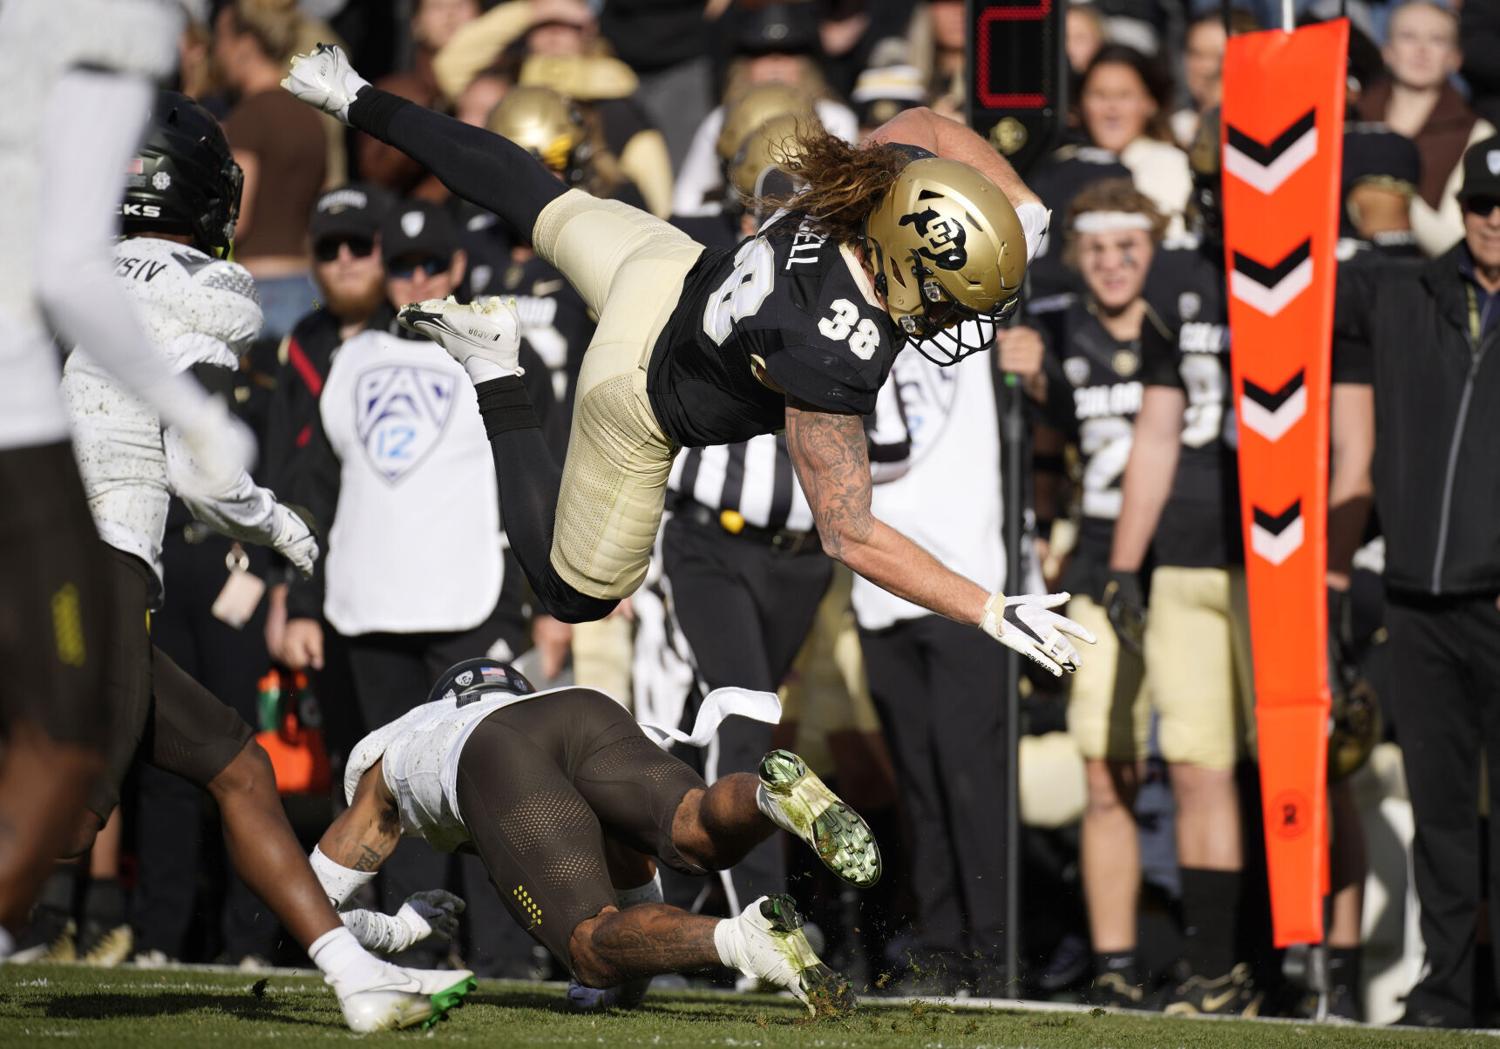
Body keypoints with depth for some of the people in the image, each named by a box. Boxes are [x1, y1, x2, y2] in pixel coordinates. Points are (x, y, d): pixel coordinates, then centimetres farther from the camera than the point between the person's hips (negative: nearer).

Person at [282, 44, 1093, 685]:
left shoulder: (896, 181, -27)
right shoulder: (832, 365, -44)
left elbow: (921, 124, 0)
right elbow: (851, 538, -36)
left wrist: (1024, 211, -7)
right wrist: (993, 613, -39)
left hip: (667, 270, 6)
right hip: (640, 404, -6)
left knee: (546, 204, 36)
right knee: (576, 596, 15)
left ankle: (354, 101, 45)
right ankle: (496, 379, 13)